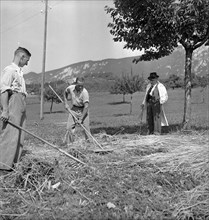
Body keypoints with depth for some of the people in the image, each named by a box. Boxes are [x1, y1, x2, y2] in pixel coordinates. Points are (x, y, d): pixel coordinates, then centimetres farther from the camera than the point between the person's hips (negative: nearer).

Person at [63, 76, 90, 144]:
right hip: (73, 109, 4)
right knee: (70, 127, 3)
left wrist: (81, 119, -33)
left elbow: (86, 106, -30)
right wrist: (65, 103, 4)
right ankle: (67, 143, 15)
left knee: (86, 127, -9)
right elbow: (65, 92, 12)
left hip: (83, 110, -3)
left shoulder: (85, 92, -27)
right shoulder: (70, 88, -13)